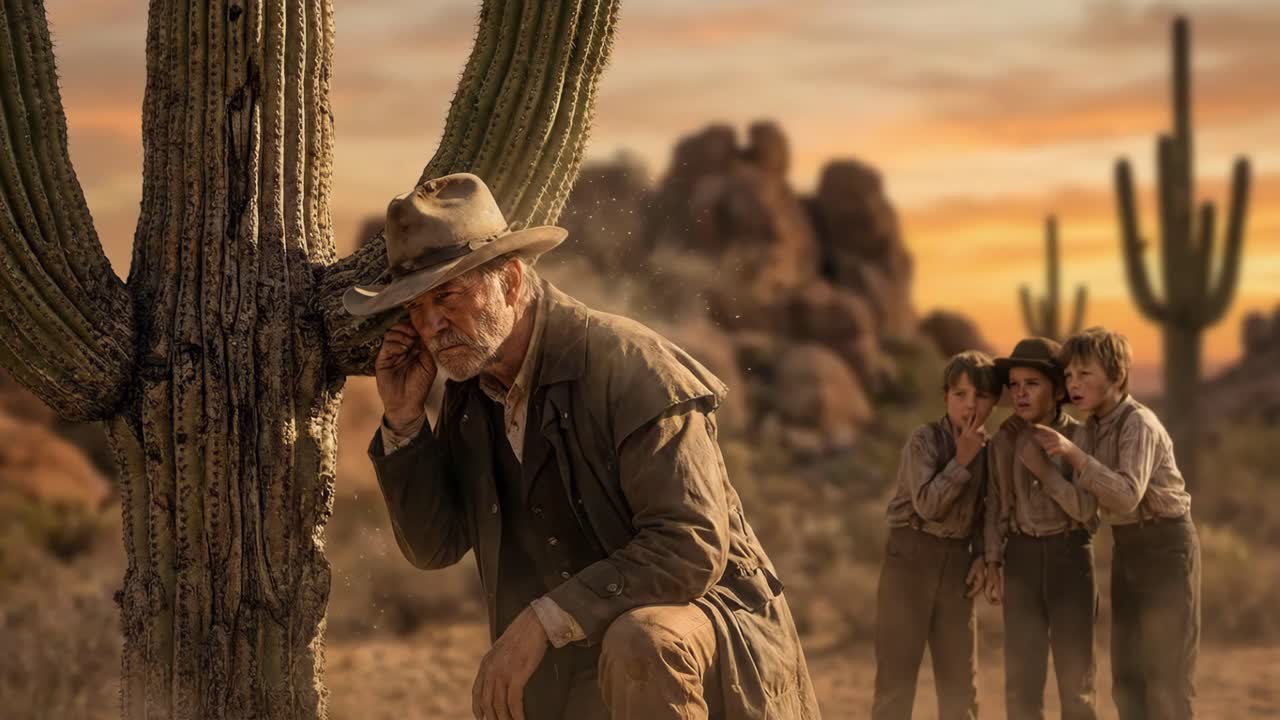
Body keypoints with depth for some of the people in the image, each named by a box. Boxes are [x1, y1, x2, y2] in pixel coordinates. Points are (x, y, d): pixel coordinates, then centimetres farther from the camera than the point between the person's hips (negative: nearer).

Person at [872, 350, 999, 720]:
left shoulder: (987, 448, 6)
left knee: (960, 676, 9)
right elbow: (927, 504, -20)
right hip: (911, 555, -5)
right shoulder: (925, 439, -10)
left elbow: (982, 513, 14)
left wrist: (982, 555, -1)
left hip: (957, 561, 5)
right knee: (897, 671, -2)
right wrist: (962, 460, -16)